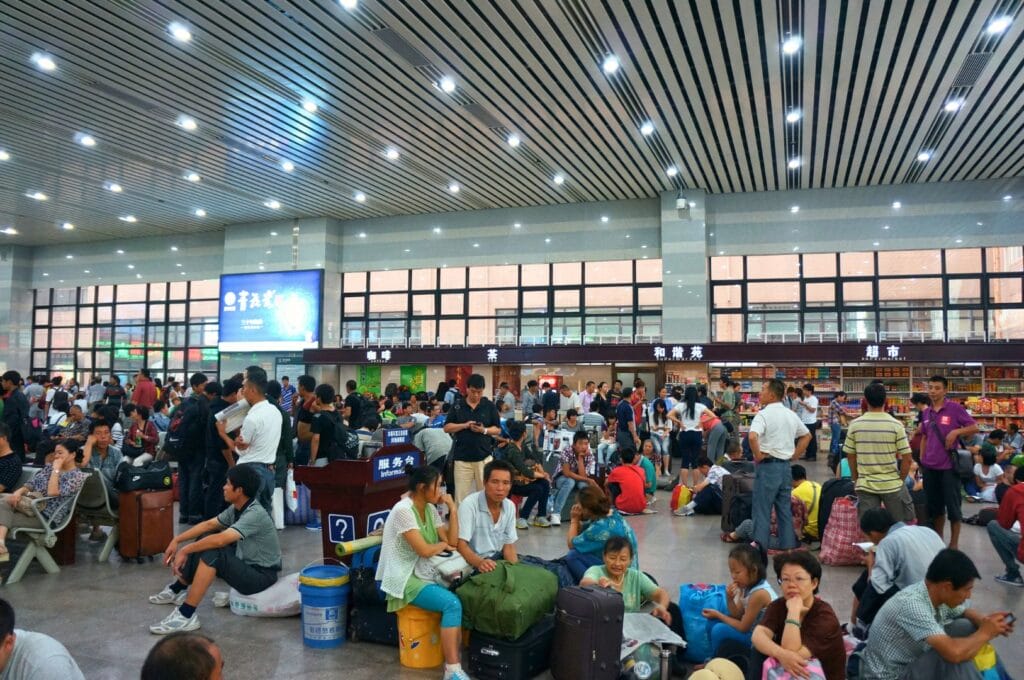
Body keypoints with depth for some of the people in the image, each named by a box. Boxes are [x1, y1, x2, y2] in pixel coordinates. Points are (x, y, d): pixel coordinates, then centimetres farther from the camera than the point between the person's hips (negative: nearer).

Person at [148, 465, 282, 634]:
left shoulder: (255, 514, -26)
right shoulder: (236, 508, 2)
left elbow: (220, 540, -34)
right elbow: (208, 525, 12)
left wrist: (184, 551, -23)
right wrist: (177, 540, 5)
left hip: (261, 576, -9)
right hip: (245, 563, 9)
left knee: (212, 553, -28)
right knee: (204, 540, 12)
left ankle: (185, 616, -20)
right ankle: (177, 590, 29)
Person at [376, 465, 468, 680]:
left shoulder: (430, 509, 7)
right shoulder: (403, 510, -19)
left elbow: (452, 542, 5)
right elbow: (424, 551, -23)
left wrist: (453, 509, -3)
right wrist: (443, 544, -3)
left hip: (424, 572, 8)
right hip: (405, 578, -8)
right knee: (452, 604, -26)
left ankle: (457, 660, -8)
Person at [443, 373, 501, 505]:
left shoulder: (490, 406, 2)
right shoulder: (457, 405, 3)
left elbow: (498, 430, 5)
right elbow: (447, 428, 4)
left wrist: (484, 430, -14)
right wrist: (464, 425, -12)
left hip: (484, 456, 0)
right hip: (462, 457, 0)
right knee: (461, 495, 3)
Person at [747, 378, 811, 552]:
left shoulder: (764, 414, -13)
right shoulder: (791, 415, 10)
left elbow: (752, 436, -30)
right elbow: (807, 435, 22)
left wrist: (758, 455, -15)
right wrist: (795, 455, 18)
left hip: (767, 465, -7)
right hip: (785, 466, 7)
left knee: (762, 509, -1)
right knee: (785, 509, 13)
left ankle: (759, 546, 1)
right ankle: (788, 546, 17)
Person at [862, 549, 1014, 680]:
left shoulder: (937, 593, -6)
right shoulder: (912, 604, -33)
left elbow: (965, 611, 16)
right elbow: (954, 653, -40)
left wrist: (985, 621, -8)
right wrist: (985, 633, -20)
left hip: (914, 660, 9)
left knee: (965, 626, 0)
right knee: (954, 656, -28)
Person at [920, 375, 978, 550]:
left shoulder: (955, 408, -7)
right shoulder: (926, 412, 9)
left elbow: (974, 427, -5)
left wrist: (956, 431, -21)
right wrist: (922, 458, 12)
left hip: (949, 466, -5)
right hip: (929, 467, 5)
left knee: (952, 505, 2)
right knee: (934, 506, 13)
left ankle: (954, 544, 13)